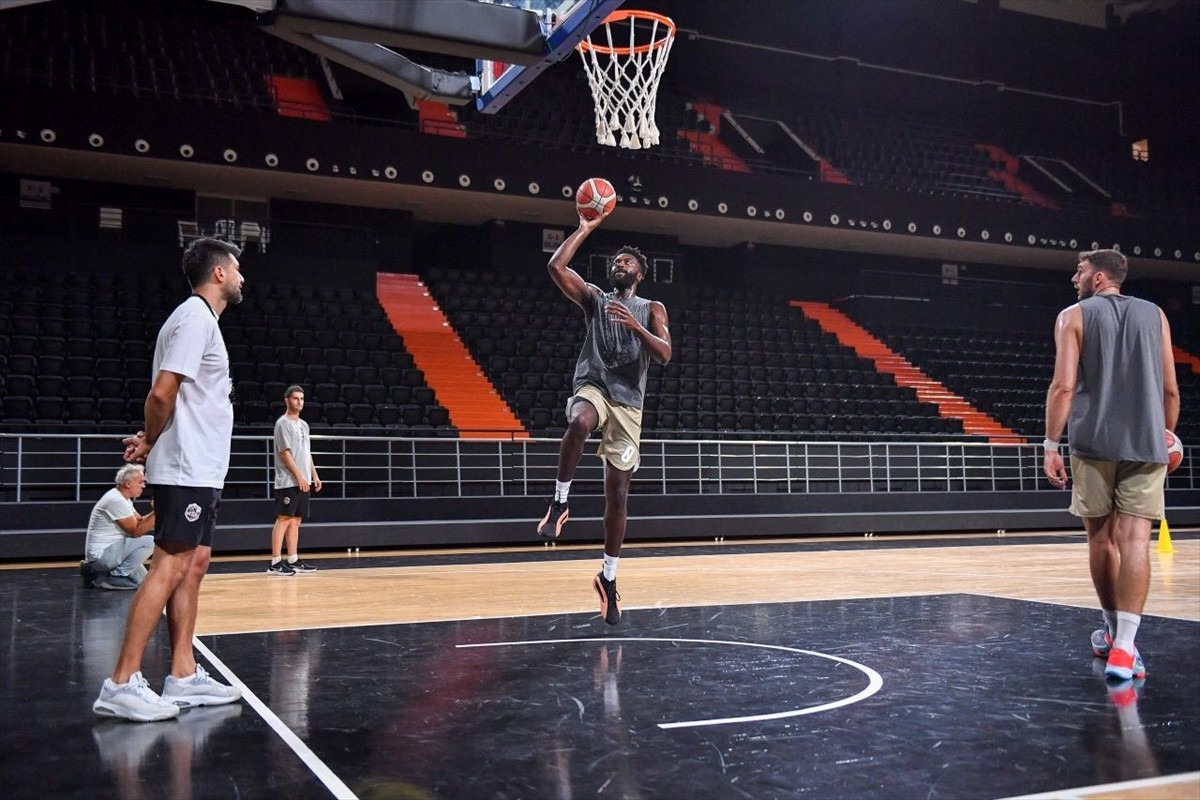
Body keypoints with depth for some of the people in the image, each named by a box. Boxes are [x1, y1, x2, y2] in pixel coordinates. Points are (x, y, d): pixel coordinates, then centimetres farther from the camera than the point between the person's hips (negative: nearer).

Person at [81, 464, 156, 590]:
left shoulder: (123, 498, 11)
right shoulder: (116, 500, -21)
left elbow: (140, 522, 11)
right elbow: (136, 531, -20)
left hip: (107, 551, 10)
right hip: (101, 553, -10)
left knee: (142, 579, 13)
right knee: (150, 541, -21)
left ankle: (98, 573, 14)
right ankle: (115, 576, -11)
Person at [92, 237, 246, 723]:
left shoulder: (202, 319, 19)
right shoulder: (195, 317, -12)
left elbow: (166, 396, 17)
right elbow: (162, 392, -19)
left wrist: (152, 441, 2)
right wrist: (151, 442, -3)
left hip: (201, 470, 10)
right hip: (186, 470, -10)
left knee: (194, 566, 9)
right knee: (170, 568, -10)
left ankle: (184, 676, 13)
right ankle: (122, 684, -7)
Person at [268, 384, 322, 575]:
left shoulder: (303, 425, 18)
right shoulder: (283, 423, -7)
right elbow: (285, 453, -14)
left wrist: (314, 475, 14)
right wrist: (299, 476, -17)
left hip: (302, 482, 8)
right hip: (288, 481, -8)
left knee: (295, 520, 8)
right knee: (283, 519, -9)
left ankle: (293, 561, 11)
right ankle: (275, 563, -9)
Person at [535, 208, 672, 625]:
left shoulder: (652, 310, 13)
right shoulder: (594, 298, 12)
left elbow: (665, 354, -3)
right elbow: (556, 267, -3)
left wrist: (634, 325, -17)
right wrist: (585, 229, 1)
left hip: (628, 401, 1)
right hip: (592, 386, -1)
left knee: (617, 493, 1)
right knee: (579, 423, -41)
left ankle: (608, 576, 14)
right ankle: (560, 502, -24)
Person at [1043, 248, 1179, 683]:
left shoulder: (1073, 316, 4)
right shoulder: (1155, 315, 13)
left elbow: (1064, 386, -6)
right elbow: (1170, 389, 12)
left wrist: (1050, 446, -3)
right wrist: (1166, 436, 27)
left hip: (1094, 442, -2)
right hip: (1146, 443, 2)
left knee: (1102, 538, 12)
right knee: (1134, 540, -5)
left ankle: (1114, 631, 26)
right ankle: (1123, 646, -14)